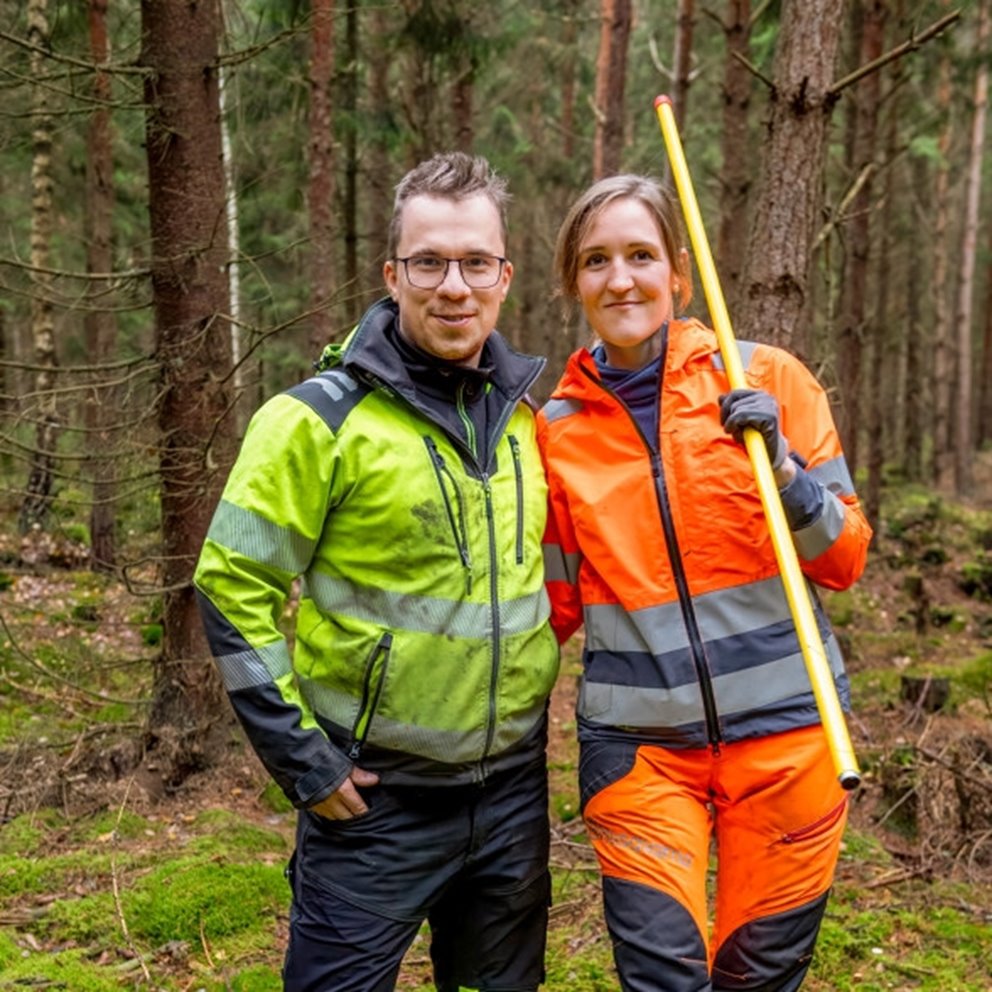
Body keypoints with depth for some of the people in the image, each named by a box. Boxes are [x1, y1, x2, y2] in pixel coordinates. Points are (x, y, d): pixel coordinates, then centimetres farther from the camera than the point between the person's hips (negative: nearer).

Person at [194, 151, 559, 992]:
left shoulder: (524, 415, 5)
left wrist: (537, 678, 14)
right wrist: (301, 756, -13)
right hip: (374, 795, -5)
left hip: (514, 787, 6)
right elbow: (235, 587, -13)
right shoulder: (323, 418, -13)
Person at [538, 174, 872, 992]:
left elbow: (845, 561, -2)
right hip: (639, 744, 1)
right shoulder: (557, 429, 2)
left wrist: (782, 467, -16)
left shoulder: (767, 379, -3)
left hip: (781, 729, 0)